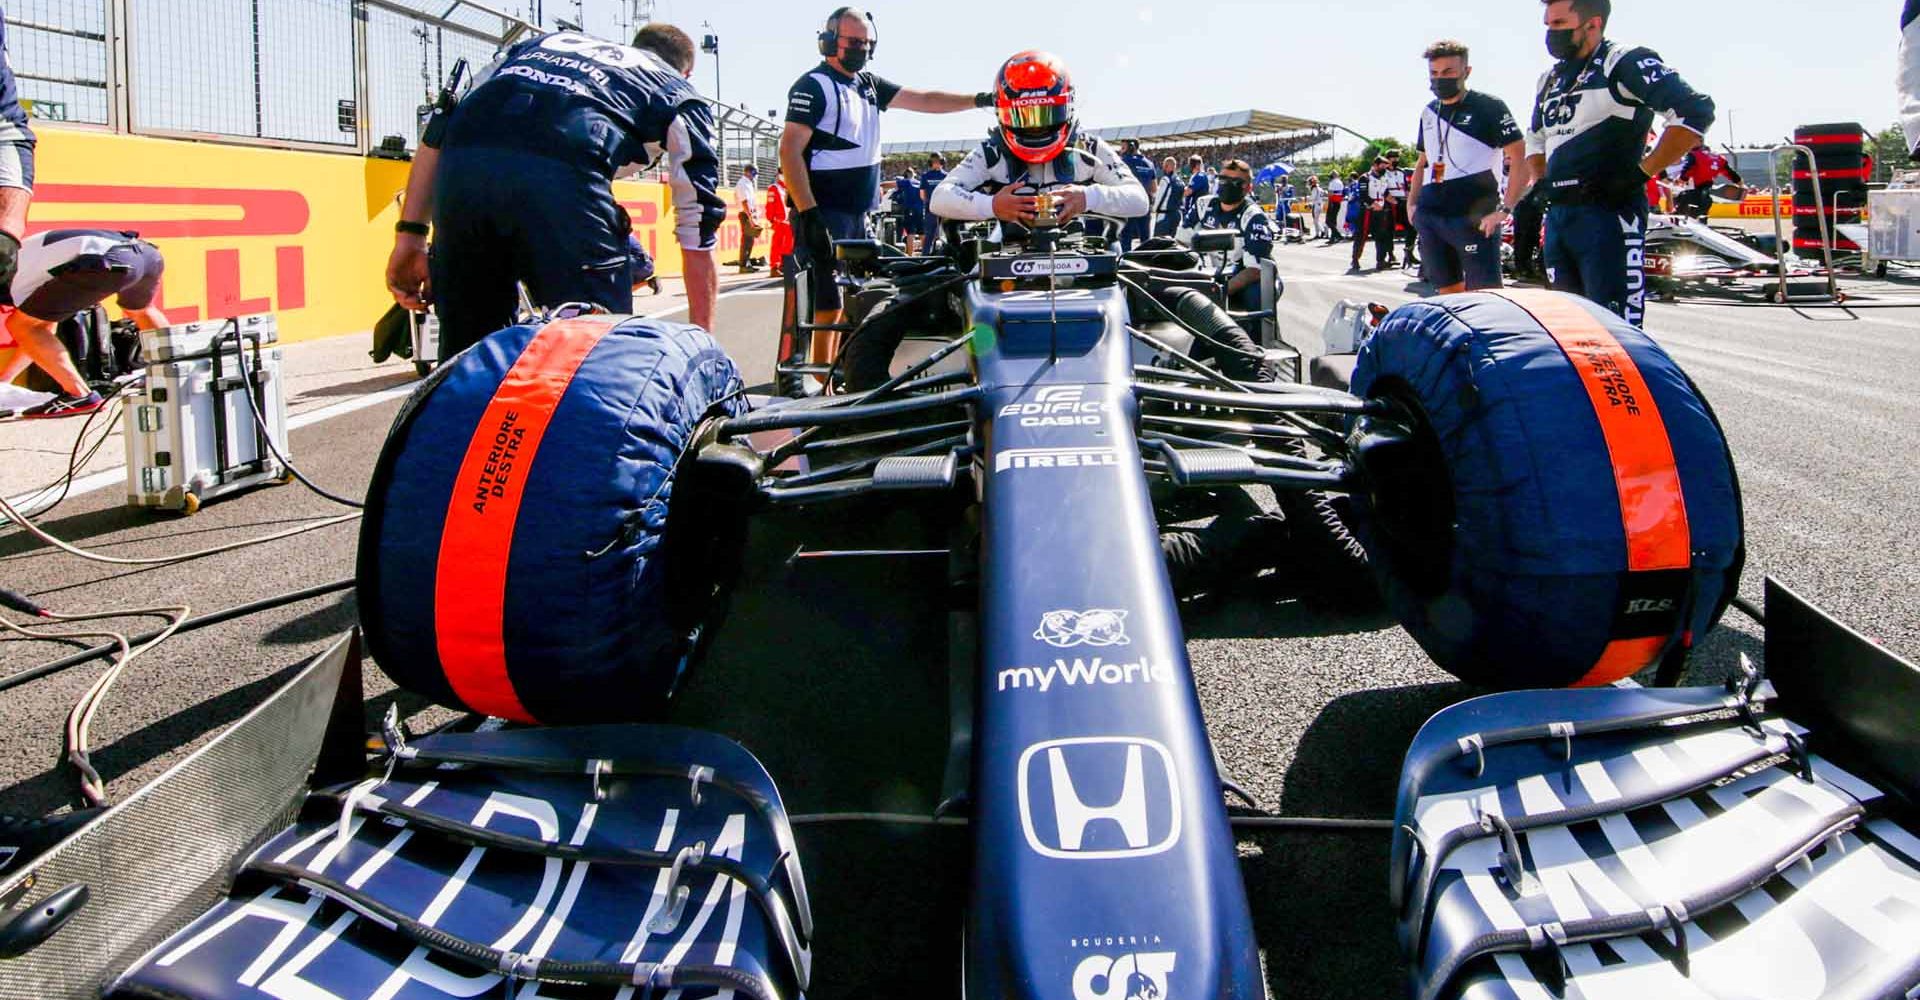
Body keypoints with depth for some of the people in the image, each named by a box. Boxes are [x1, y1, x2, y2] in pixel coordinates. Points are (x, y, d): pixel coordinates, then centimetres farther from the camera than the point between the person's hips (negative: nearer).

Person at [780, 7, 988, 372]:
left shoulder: (868, 84, 16)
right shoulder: (814, 86, -8)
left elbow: (923, 100, 15)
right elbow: (789, 151, -15)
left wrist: (978, 100, 4)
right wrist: (809, 215, -23)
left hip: (857, 215, 9)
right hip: (825, 214, -9)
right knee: (828, 307, -11)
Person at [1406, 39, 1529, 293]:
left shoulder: (1488, 107, -3)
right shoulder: (1429, 112, 17)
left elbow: (1520, 160, -7)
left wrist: (1505, 210, -16)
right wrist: (1411, 203, 16)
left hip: (1474, 219, -6)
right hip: (1429, 218, 6)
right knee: (1448, 293, 8)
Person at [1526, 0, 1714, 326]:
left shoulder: (1625, 63, -5)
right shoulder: (1550, 79, 19)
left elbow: (1695, 111, -14)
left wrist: (1641, 173, -15)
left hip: (1608, 213, -8)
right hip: (1557, 213, 8)